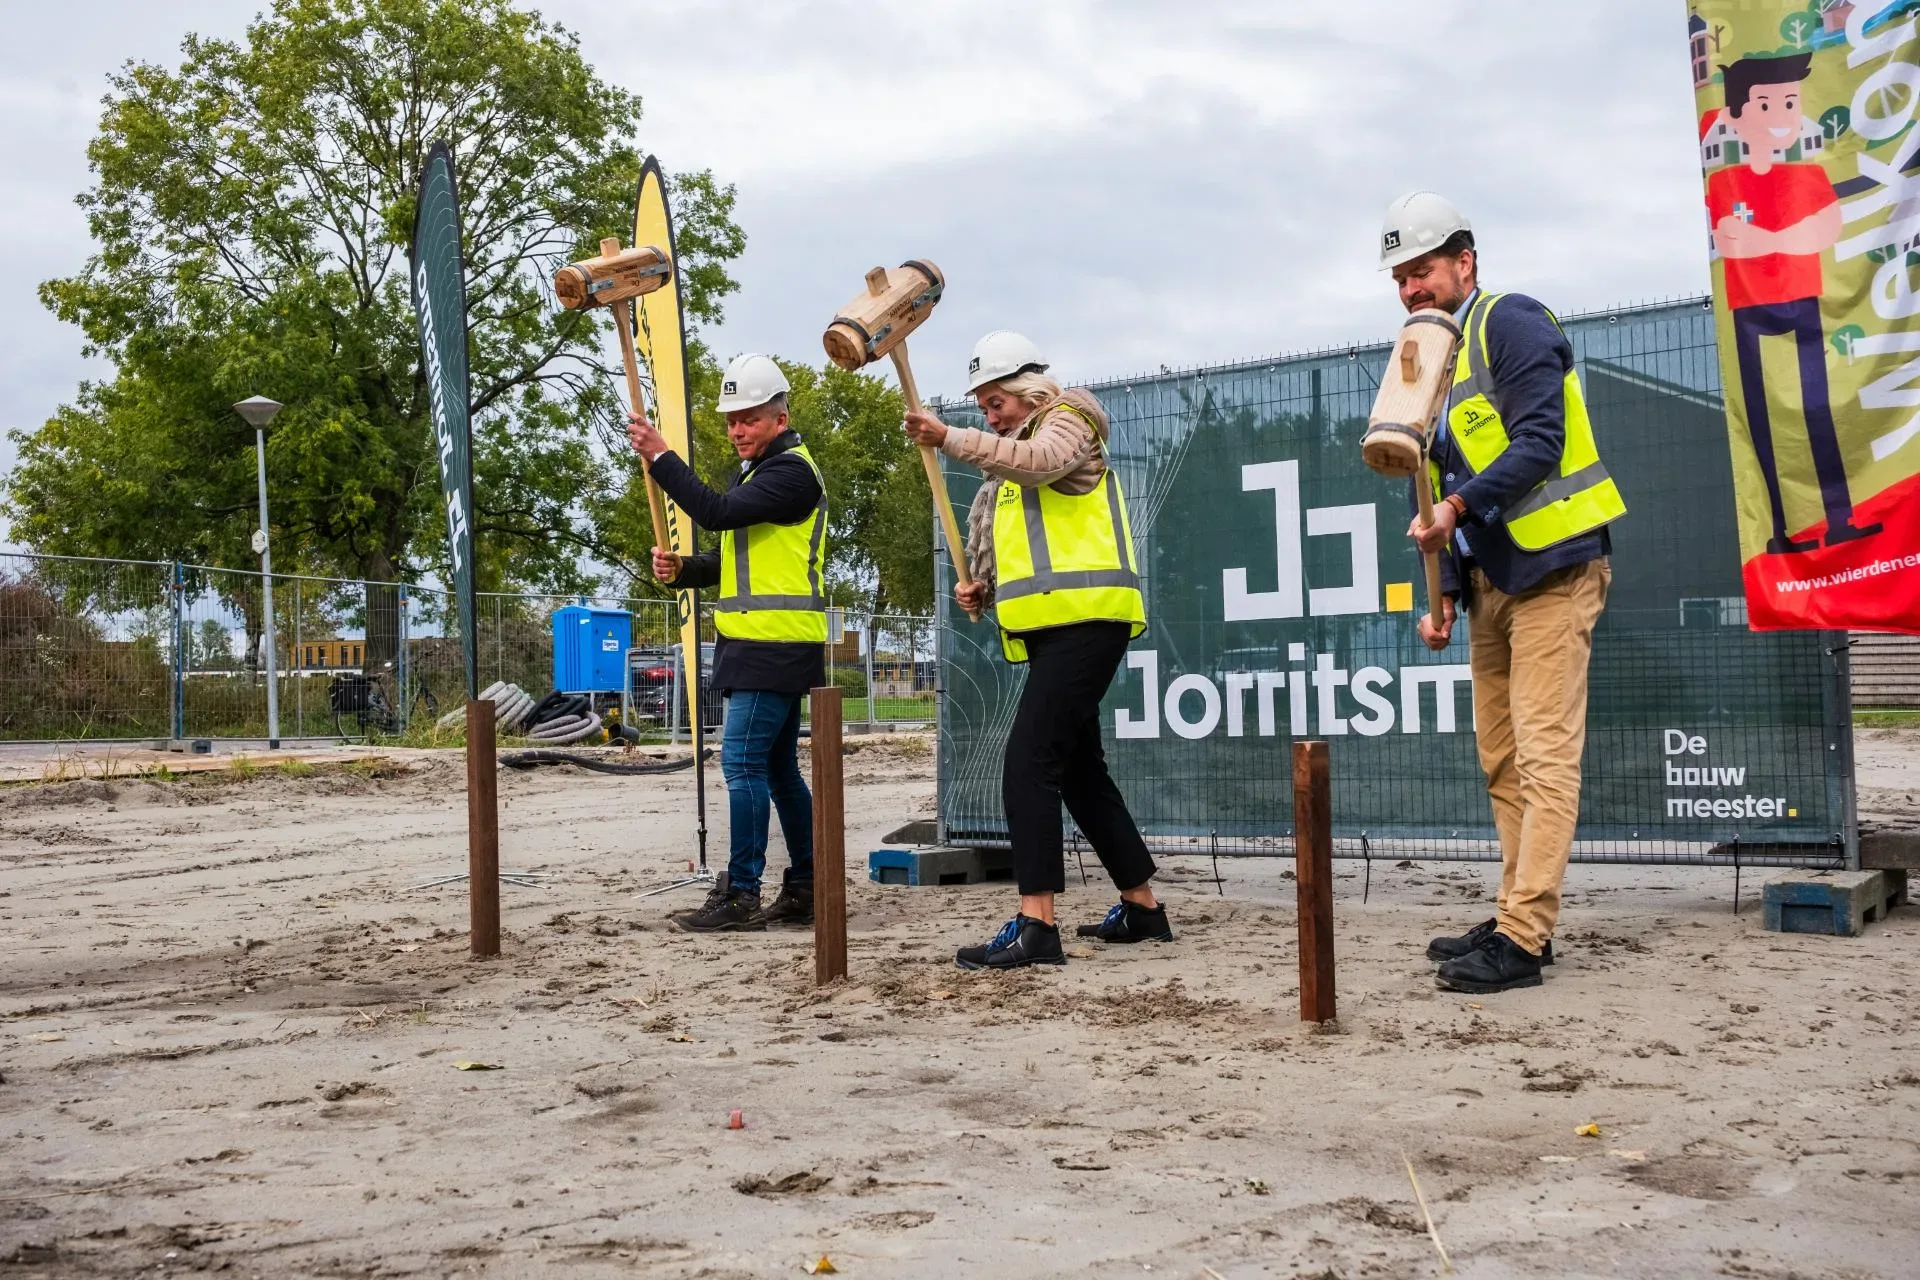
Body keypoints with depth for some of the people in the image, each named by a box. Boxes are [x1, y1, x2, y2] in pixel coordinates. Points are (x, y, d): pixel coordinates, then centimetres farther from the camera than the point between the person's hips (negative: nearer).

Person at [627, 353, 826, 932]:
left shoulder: (791, 472, -12)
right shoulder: (756, 473, 21)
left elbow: (717, 513, -23)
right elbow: (733, 559, 23)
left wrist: (660, 457, -17)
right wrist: (681, 569, 4)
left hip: (777, 646, -10)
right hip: (757, 645, 10)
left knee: (742, 761, -12)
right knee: (777, 768, 12)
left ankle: (740, 894, -9)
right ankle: (805, 890, 18)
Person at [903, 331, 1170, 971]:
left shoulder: (1066, 421, 1)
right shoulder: (1011, 473, 27)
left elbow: (1040, 459, -23)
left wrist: (951, 438, -28)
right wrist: (984, 590, 10)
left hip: (1084, 621, -11)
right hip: (1056, 630, 11)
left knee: (1028, 762, -18)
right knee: (1079, 770, 15)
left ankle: (1035, 923, -22)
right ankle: (1142, 907, 24)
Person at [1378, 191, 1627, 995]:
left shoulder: (1509, 325, -7)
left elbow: (1538, 443, -20)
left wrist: (1460, 507, -29)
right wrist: (1446, 594, 11)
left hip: (1551, 567, -9)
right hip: (1490, 578, 9)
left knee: (1543, 755, -11)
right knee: (1501, 760, 10)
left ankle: (1523, 939, -13)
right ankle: (1517, 919, 17)